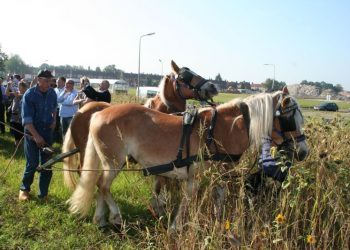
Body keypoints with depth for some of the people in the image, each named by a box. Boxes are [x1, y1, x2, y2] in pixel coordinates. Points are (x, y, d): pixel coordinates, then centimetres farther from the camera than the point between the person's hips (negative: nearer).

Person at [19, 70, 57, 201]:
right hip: (32, 132, -4)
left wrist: (54, 119, 4)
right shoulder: (29, 94, -15)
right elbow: (26, 118, -19)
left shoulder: (52, 93, -2)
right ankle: (24, 189, 20)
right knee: (32, 163, -3)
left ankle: (43, 193, 14)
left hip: (47, 131, 4)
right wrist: (36, 136, -26)